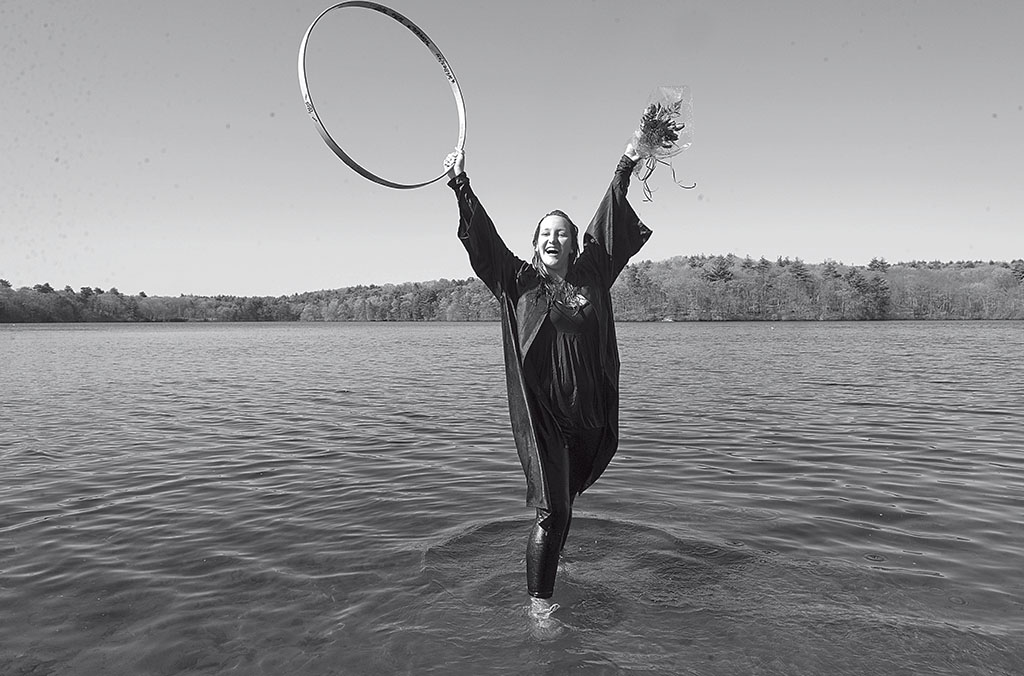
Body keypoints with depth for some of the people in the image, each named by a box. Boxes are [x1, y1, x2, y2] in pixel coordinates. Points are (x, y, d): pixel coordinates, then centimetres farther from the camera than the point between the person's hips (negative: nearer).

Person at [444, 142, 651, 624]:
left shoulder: (591, 276, 9)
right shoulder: (518, 281, 2)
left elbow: (606, 228, 10)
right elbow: (483, 237, -3)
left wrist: (625, 168, 10)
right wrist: (460, 185, -11)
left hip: (587, 416, 4)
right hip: (540, 415, -3)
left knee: (564, 505, 16)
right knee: (552, 510, -6)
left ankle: (546, 578, 36)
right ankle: (539, 602, 7)